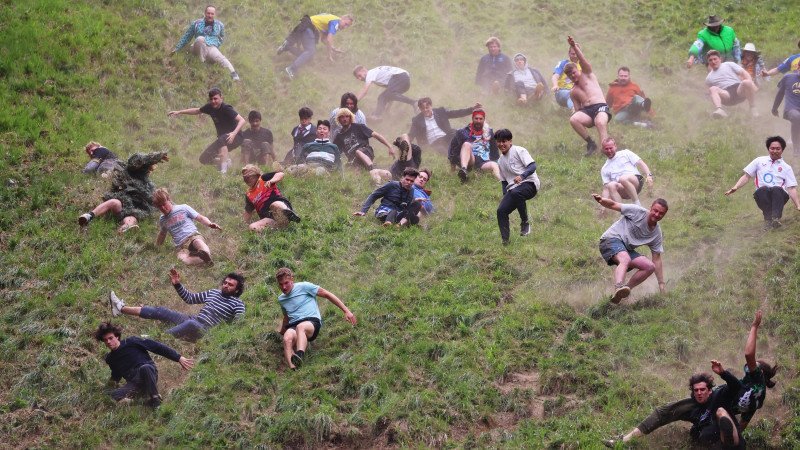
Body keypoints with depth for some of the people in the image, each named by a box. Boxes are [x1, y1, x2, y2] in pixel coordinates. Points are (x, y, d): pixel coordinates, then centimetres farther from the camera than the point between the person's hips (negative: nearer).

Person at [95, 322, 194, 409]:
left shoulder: (132, 342, -4)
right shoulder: (110, 359, 12)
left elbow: (157, 346, -8)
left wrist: (179, 358, -13)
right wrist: (113, 382, 9)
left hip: (149, 374, -4)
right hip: (133, 384, 4)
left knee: (145, 368, -40)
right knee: (112, 396, -25)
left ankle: (155, 398, -24)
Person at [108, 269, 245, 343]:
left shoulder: (237, 304, 0)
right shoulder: (213, 293, 20)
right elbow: (189, 298, 25)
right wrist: (177, 285, 14)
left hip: (204, 330, -7)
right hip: (192, 320, 7)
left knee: (191, 323, -42)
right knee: (161, 311, 1)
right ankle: (121, 308, 3)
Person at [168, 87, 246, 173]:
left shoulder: (226, 109, -23)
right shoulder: (210, 107, -3)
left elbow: (242, 120, -33)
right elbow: (197, 111, 17)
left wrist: (234, 133, -48)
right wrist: (179, 112, 14)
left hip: (235, 137, -8)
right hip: (222, 137, 8)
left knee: (222, 140, -41)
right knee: (203, 159, 1)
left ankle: (223, 170, -41)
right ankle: (226, 161, 22)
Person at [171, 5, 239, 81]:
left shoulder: (219, 25, 11)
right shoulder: (196, 23, 7)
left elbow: (222, 38, 29)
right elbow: (186, 37, 14)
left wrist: (216, 45, 10)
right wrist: (176, 48, 11)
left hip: (212, 48, 0)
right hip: (199, 49, 0)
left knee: (220, 58, -35)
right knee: (200, 38, -36)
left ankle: (233, 73, -58)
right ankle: (202, 62, -29)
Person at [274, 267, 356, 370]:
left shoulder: (303, 287, 6)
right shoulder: (281, 299, 24)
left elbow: (327, 294, 6)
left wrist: (346, 311, 2)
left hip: (312, 321, -4)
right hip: (293, 326, 4)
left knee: (300, 327, -43)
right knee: (287, 339, -36)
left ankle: (299, 356, -70)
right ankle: (292, 369, -58)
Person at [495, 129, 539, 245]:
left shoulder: (519, 151, -1)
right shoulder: (500, 161, 20)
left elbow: (533, 166, -12)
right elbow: (504, 181, 26)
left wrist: (522, 176, -29)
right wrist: (505, 196, 12)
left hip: (529, 184, -7)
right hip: (513, 188, 7)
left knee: (515, 192, -39)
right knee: (501, 210, -13)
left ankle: (525, 222, -21)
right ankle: (505, 240, -9)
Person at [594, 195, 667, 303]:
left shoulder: (657, 234, 7)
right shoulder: (638, 212, -7)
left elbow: (656, 259, 12)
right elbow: (613, 205, -8)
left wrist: (661, 283, 8)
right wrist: (601, 200, -31)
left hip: (627, 249, 7)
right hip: (612, 239, -7)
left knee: (650, 267, -6)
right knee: (625, 259, -36)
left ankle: (624, 292, -7)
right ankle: (619, 287, -63)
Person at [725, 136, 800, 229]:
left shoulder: (786, 168, 18)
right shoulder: (759, 161, 21)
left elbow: (791, 188, 9)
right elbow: (746, 176, 17)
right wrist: (735, 187, -1)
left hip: (779, 196, -1)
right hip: (762, 194, 1)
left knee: (777, 189, -36)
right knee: (763, 189, -35)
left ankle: (776, 218, -52)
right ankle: (768, 220, -44)